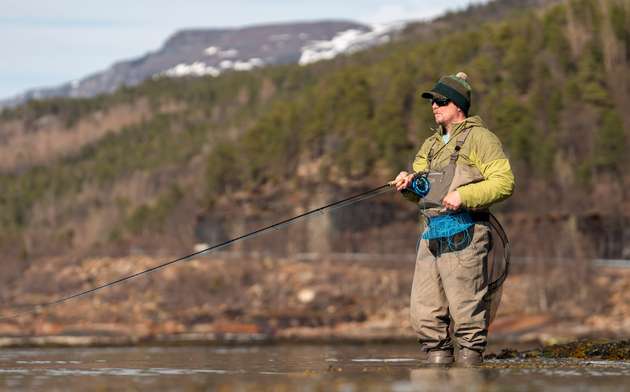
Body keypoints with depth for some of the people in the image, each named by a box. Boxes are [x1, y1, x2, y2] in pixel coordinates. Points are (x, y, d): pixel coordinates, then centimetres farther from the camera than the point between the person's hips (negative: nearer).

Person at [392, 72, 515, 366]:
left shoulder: (478, 138, -1)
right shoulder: (431, 145, 24)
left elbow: (504, 182, -11)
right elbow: (420, 194, 23)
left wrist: (464, 196, -19)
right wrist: (410, 183, 1)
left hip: (463, 236, -8)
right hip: (432, 236, 8)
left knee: (466, 314, -7)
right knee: (425, 313, 5)